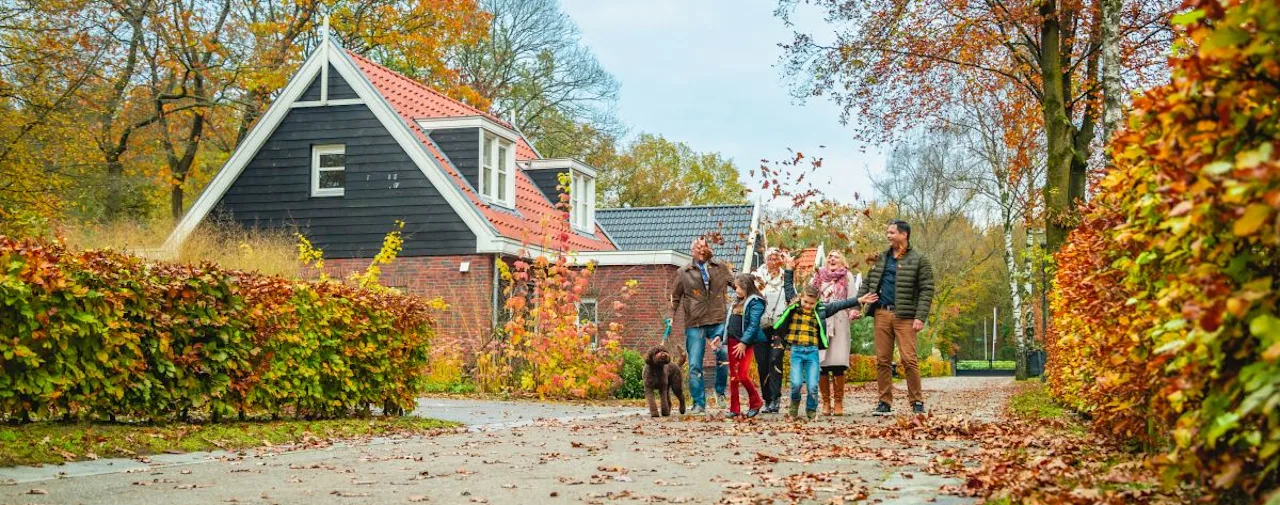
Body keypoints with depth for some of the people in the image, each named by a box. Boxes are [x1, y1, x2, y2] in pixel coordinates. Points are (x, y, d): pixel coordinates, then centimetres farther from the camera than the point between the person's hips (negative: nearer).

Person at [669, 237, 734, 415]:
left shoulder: (721, 268, 12)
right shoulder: (683, 273, 10)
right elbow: (675, 297, 15)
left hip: (719, 321, 0)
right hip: (694, 324, 0)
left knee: (725, 359, -9)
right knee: (694, 366, -2)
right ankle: (699, 404, 7)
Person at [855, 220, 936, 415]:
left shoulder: (918, 260, 0)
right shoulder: (881, 258, 15)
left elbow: (926, 290, -5)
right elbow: (867, 284, 17)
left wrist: (921, 317, -14)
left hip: (904, 316, -5)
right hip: (881, 313, 5)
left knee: (908, 359, -7)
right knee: (882, 359, 5)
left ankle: (917, 402, 3)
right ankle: (885, 402, 11)